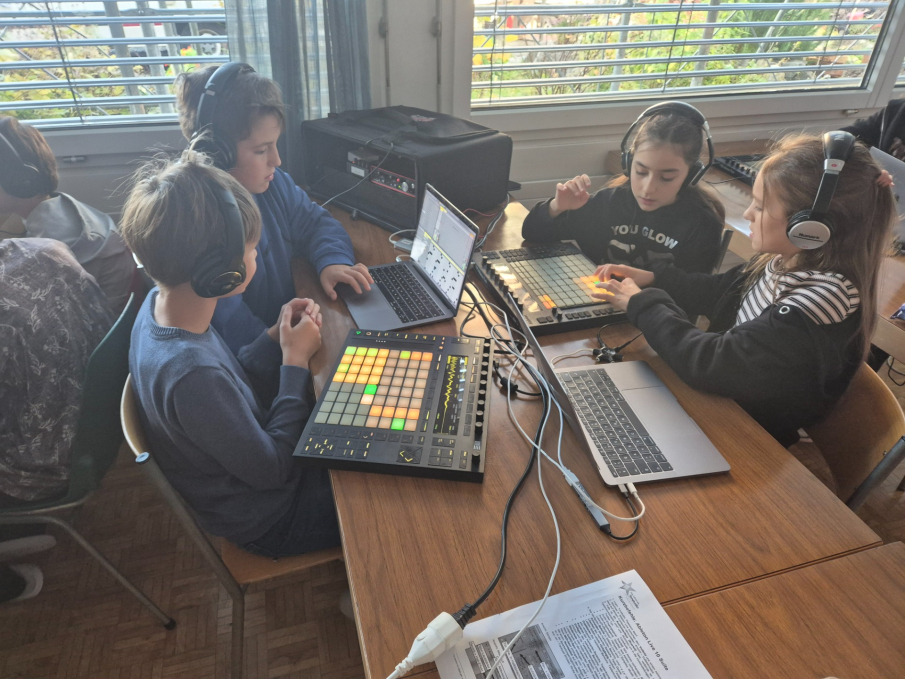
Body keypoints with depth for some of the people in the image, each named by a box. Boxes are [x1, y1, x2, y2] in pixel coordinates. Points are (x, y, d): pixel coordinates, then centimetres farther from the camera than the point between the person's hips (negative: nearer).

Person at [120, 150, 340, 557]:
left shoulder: (160, 303, -11)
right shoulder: (190, 372, -40)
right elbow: (270, 470, -25)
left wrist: (276, 337, -10)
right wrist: (295, 361, -20)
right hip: (267, 522, -8)